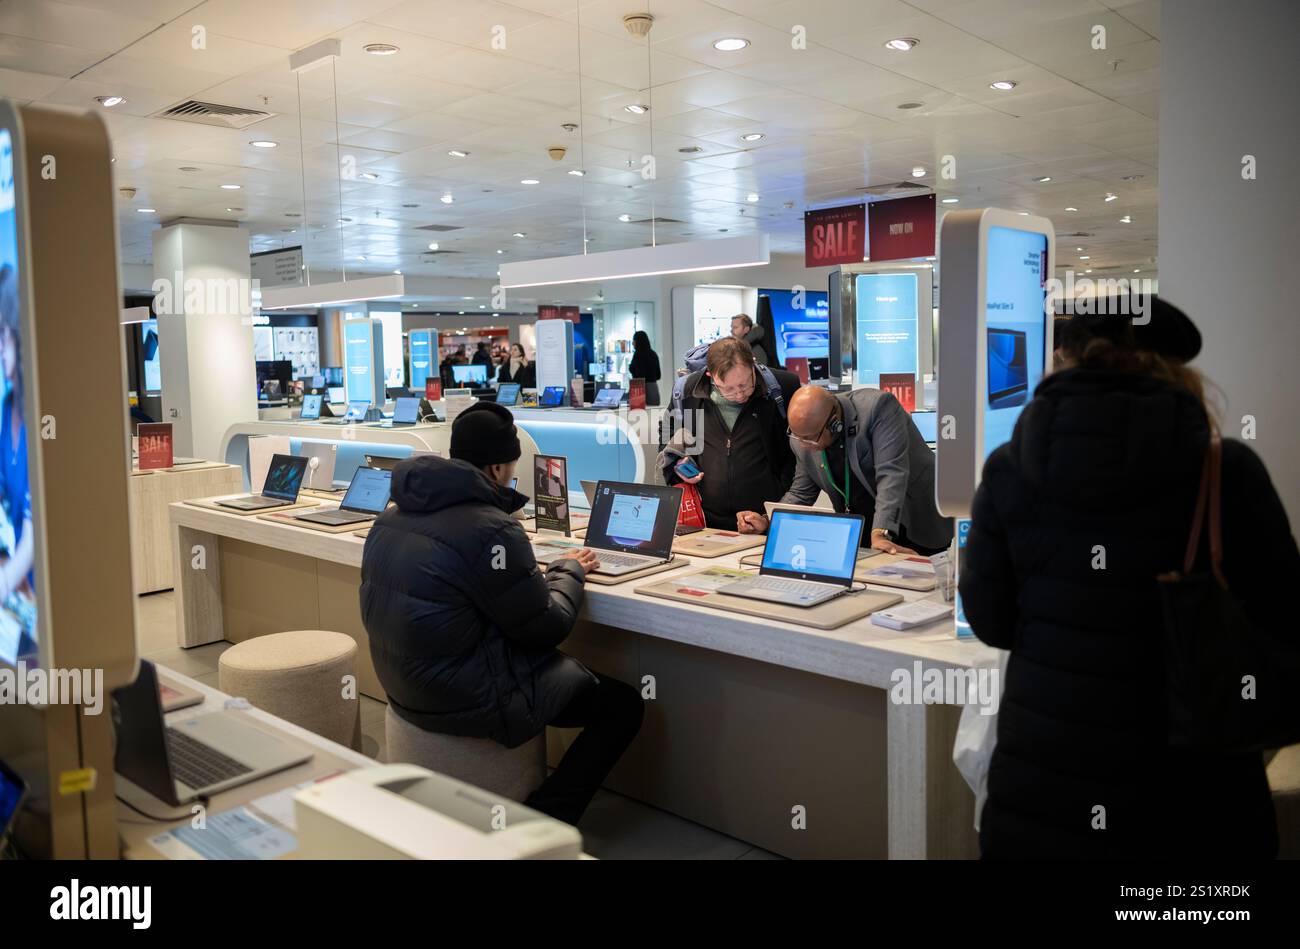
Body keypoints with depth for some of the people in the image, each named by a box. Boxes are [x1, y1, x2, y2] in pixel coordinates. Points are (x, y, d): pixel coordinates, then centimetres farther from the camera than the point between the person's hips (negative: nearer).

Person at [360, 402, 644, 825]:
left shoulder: (392, 517, 2)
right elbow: (546, 627, -15)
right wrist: (569, 570, 2)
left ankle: (532, 817, 27)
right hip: (468, 699, -9)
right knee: (623, 704, 5)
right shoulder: (491, 529, -24)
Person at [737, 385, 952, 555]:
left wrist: (881, 534, -40)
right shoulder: (803, 439, -6)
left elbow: (891, 473, -30)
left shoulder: (878, 407, -23)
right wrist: (767, 522, -10)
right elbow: (800, 495, 7)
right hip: (860, 537, 4)